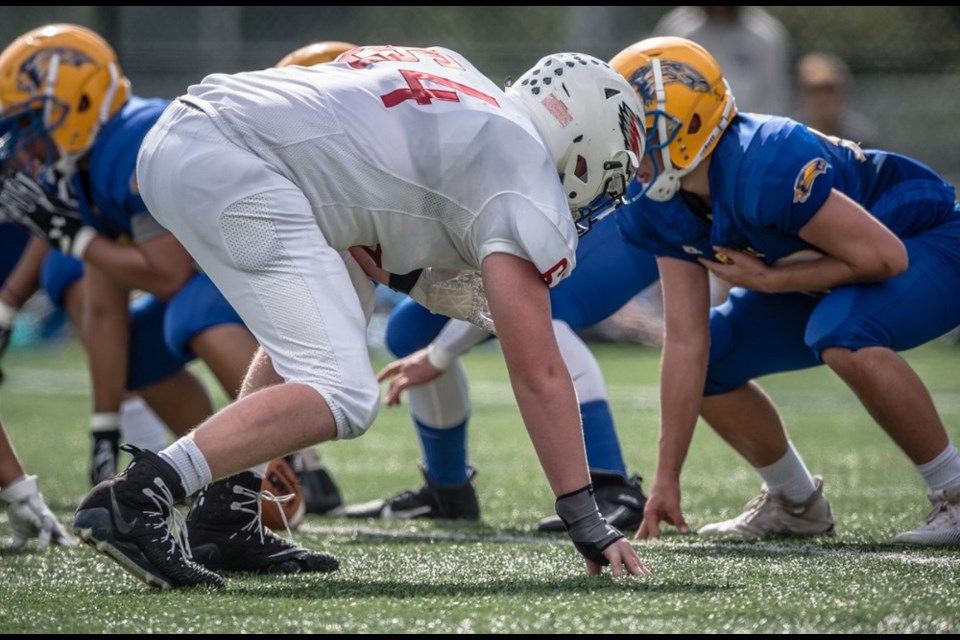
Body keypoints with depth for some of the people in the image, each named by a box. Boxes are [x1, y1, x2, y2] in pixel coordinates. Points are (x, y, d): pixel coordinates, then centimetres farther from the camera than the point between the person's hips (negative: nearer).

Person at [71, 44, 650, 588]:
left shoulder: (449, 77, 26)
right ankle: (132, 502, -18)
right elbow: (540, 375, 1)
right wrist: (585, 521, 5)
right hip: (231, 172, -9)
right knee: (341, 399, -9)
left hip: (173, 143, 9)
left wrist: (400, 272, 17)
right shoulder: (521, 173, 2)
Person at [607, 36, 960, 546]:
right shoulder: (660, 208, -10)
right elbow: (686, 342, -8)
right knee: (710, 361, 2)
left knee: (842, 338, -36)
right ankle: (796, 503, 25)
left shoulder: (766, 169, -36)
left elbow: (885, 256, -31)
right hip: (834, 275, 8)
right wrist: (667, 479, -10)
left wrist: (768, 279, -22)